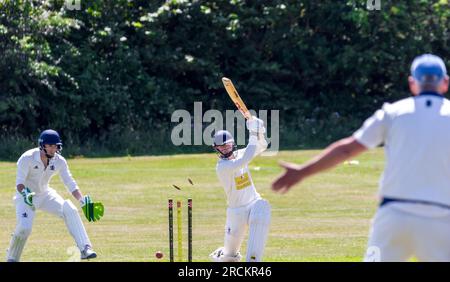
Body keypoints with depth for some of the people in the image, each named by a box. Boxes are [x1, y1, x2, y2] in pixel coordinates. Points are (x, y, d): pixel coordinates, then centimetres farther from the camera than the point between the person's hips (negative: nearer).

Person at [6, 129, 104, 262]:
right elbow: (19, 182, -25)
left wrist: (83, 201, -21)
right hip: (25, 196, -4)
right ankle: (11, 259, 1)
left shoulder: (59, 161, -11)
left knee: (70, 210, -19)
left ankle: (85, 249, -19)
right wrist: (25, 194, -47)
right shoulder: (27, 158, -23)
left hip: (45, 194, 4)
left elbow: (70, 183, -8)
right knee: (24, 227, -25)